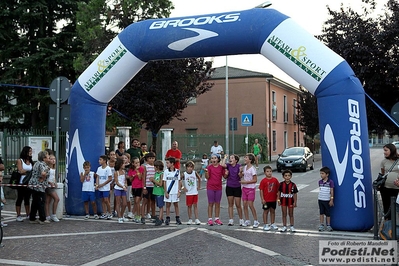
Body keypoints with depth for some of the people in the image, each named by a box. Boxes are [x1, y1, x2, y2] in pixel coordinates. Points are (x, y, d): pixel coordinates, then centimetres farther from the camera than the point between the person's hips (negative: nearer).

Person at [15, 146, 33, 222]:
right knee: (20, 199, 2)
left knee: (27, 199, 9)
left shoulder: (31, 162, 12)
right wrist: (29, 171, -2)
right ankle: (18, 215, 6)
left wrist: (25, 171, -9)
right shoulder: (20, 161, 0)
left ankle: (28, 215, 13)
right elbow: (21, 171, -9)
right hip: (21, 183, -4)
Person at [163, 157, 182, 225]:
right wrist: (166, 192, -6)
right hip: (168, 192, 0)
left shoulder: (177, 171, 0)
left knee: (176, 205, 8)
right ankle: (167, 219, 11)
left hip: (175, 192, 0)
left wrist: (179, 191, -1)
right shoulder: (166, 171, -1)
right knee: (168, 205, 5)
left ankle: (178, 218, 15)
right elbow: (164, 182, 0)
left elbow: (179, 181, 4)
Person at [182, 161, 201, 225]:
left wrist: (199, 186, 9)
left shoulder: (195, 173, -3)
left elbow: (199, 179, 13)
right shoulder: (184, 174, -9)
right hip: (188, 193, -1)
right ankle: (190, 219, 14)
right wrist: (183, 188, -5)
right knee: (189, 206, 5)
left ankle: (196, 219, 7)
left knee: (195, 205, 5)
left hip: (195, 192, 1)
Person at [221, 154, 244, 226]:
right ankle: (231, 220, 13)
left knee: (238, 205, 2)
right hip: (229, 187, 2)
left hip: (237, 187, -2)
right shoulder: (228, 165, -2)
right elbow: (222, 165, -22)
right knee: (230, 204, 8)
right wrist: (225, 158, -11)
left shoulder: (238, 166, -7)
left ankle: (241, 220, 17)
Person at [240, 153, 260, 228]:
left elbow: (255, 180, -16)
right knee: (245, 204, 6)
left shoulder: (252, 168, -14)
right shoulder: (244, 167, 8)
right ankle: (247, 220, 15)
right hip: (244, 188, 7)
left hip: (251, 188, -7)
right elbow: (241, 176, 17)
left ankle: (256, 221, 2)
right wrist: (240, 172, -3)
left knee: (250, 205, -8)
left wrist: (245, 182, -19)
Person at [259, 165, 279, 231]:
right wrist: (262, 199, -13)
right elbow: (261, 190, -9)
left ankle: (272, 224, 24)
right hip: (266, 200, -4)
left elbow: (278, 188, 8)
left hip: (273, 199, 4)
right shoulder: (263, 181, -9)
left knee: (273, 211, 13)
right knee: (266, 211, 6)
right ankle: (265, 225, 14)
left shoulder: (275, 180, 1)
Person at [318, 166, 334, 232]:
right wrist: (319, 199, 13)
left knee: (327, 213, 5)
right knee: (321, 213, 8)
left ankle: (328, 225, 17)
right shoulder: (320, 182, 4)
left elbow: (332, 191, -8)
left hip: (327, 200, -4)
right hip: (320, 200, 4)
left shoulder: (330, 182, -10)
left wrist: (331, 200, -9)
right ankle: (321, 225, 15)